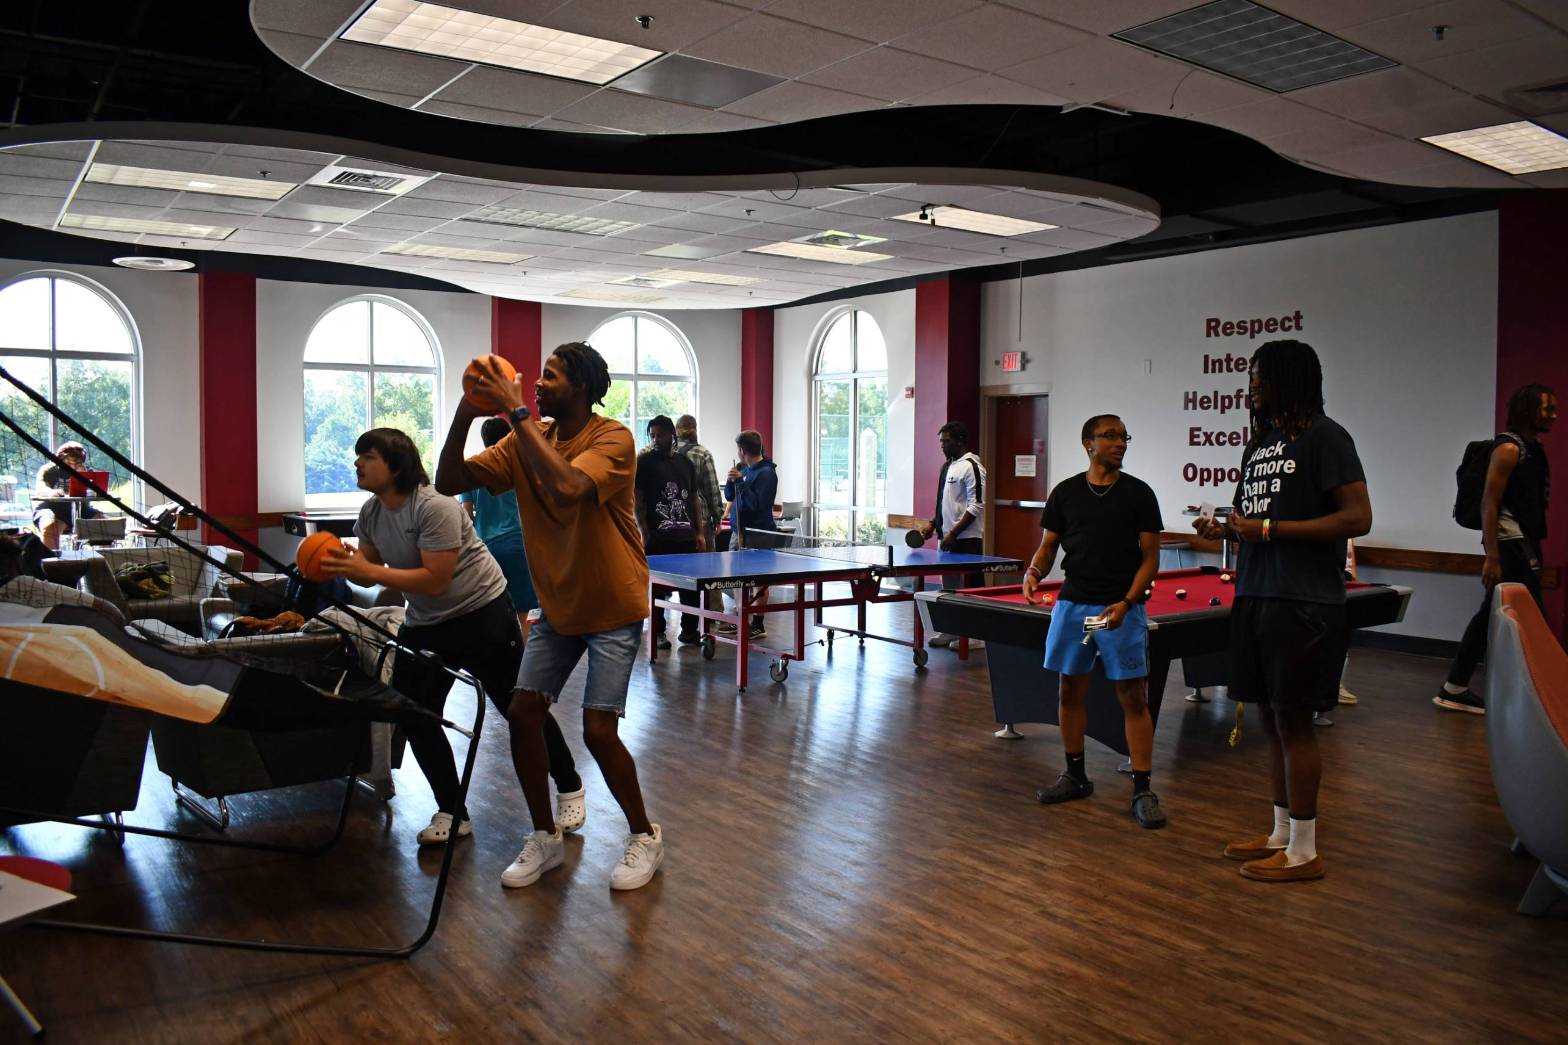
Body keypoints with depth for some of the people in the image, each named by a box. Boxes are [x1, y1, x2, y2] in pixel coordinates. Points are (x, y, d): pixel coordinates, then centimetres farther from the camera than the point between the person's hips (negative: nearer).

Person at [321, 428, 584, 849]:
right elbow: (369, 570, 8)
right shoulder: (370, 513, 0)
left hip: (481, 614, -8)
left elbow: (435, 580, -30)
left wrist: (368, 570, -32)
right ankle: (452, 814, 16)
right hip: (424, 623, 8)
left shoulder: (435, 507, -26)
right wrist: (343, 565, -14)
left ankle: (569, 788, 23)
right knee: (412, 715, 2)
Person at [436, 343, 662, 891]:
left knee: (598, 730, -9)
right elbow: (448, 482, -4)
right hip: (557, 604, 6)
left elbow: (565, 488, -38)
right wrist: (464, 415, -18)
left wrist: (517, 411, -33)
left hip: (611, 608, -6)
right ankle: (545, 837, 22)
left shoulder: (612, 439, -19)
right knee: (522, 713, 2)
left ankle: (644, 836, 15)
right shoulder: (525, 440, 1)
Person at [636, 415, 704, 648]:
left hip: (686, 537, 4)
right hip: (657, 538, -4)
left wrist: (699, 533, 11)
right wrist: (644, 533, -11)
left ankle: (689, 630, 18)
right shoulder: (644, 462, 1)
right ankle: (658, 632, 12)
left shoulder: (685, 463, 15)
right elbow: (637, 500, -3)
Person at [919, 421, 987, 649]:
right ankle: (950, 631, 21)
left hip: (966, 540, -9)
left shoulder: (971, 467, -12)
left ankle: (977, 636, 0)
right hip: (948, 537, 9)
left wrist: (953, 534, -19)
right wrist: (933, 523, 11)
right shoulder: (947, 466, 16)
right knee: (949, 585, 13)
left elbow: (976, 506, -17)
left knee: (970, 587, -5)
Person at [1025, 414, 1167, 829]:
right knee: (1071, 690, 10)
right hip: (1072, 604, 3)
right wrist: (1034, 572, -13)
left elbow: (1150, 557, -1)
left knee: (1133, 698, -2)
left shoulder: (1138, 493, 0)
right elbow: (1048, 546, 9)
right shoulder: (1065, 492, 5)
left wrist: (1126, 602, -14)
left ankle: (1143, 790, 5)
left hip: (1121, 608, -3)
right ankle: (1075, 776, 25)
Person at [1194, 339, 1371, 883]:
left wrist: (1270, 529, -17)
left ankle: (1303, 852, 9)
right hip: (1256, 595, 8)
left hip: (1304, 602, -8)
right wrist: (1229, 529, 4)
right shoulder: (1261, 441, 17)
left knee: (1293, 720, -2)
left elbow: (1357, 518, -16)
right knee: (1270, 717, 13)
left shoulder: (1324, 437, -9)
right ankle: (1282, 833, 26)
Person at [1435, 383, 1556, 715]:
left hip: (1525, 543, 9)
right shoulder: (1509, 448, -11)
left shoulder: (1534, 449, 16)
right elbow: (1488, 504, -16)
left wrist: (1535, 547, 12)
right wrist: (1492, 557, -21)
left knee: (1491, 617, 9)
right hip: (1511, 543, -9)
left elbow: (1530, 504, 16)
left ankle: (1455, 689, 13)